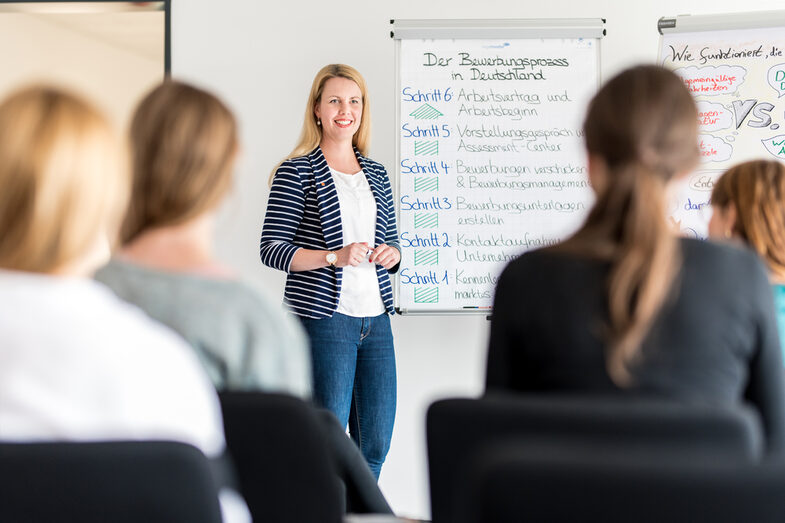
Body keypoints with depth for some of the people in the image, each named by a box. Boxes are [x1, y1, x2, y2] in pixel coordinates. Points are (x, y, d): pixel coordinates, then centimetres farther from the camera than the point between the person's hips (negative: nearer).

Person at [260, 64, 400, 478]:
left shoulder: (376, 173, 16)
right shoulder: (296, 172, -2)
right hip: (324, 317, -6)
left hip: (375, 319, 6)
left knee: (375, 443, 8)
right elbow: (271, 249, -8)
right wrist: (334, 257, -19)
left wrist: (390, 254, -1)